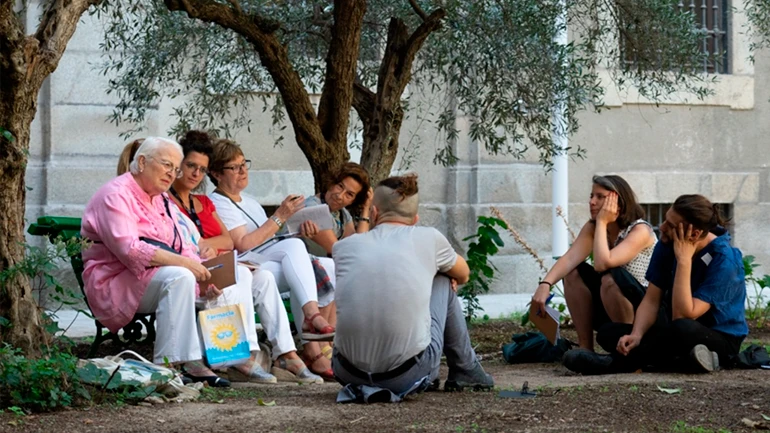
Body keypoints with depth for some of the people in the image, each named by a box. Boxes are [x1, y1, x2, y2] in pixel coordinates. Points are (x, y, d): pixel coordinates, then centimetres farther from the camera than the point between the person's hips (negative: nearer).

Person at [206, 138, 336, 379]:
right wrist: (280, 217, -13)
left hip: (281, 266, 8)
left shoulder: (250, 202, 29)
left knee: (329, 268, -17)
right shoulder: (218, 204, 0)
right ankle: (312, 316, -47)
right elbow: (243, 244, -14)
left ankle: (313, 349, -22)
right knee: (294, 245, -32)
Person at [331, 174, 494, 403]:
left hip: (348, 373, 2)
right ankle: (465, 370, 36)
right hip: (407, 376, -2)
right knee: (444, 283, 23)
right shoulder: (429, 238, 2)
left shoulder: (344, 246, 6)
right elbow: (463, 275, 24)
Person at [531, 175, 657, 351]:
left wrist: (602, 222, -26)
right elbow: (570, 258, -17)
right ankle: (585, 348, -10)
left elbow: (602, 263, -35)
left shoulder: (640, 230, -21)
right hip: (611, 309, 7)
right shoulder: (592, 227, 0)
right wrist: (545, 284, -34)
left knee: (610, 278, -33)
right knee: (573, 271, -12)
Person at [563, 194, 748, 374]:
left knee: (681, 329, -41)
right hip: (676, 333, 7)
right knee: (608, 332, -12)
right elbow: (651, 300, -4)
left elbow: (683, 315, -30)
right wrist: (636, 335, -22)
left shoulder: (724, 260, -24)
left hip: (721, 339, -7)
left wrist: (684, 260, -33)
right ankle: (688, 361, -24)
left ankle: (618, 362, -21)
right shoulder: (668, 244, -6)